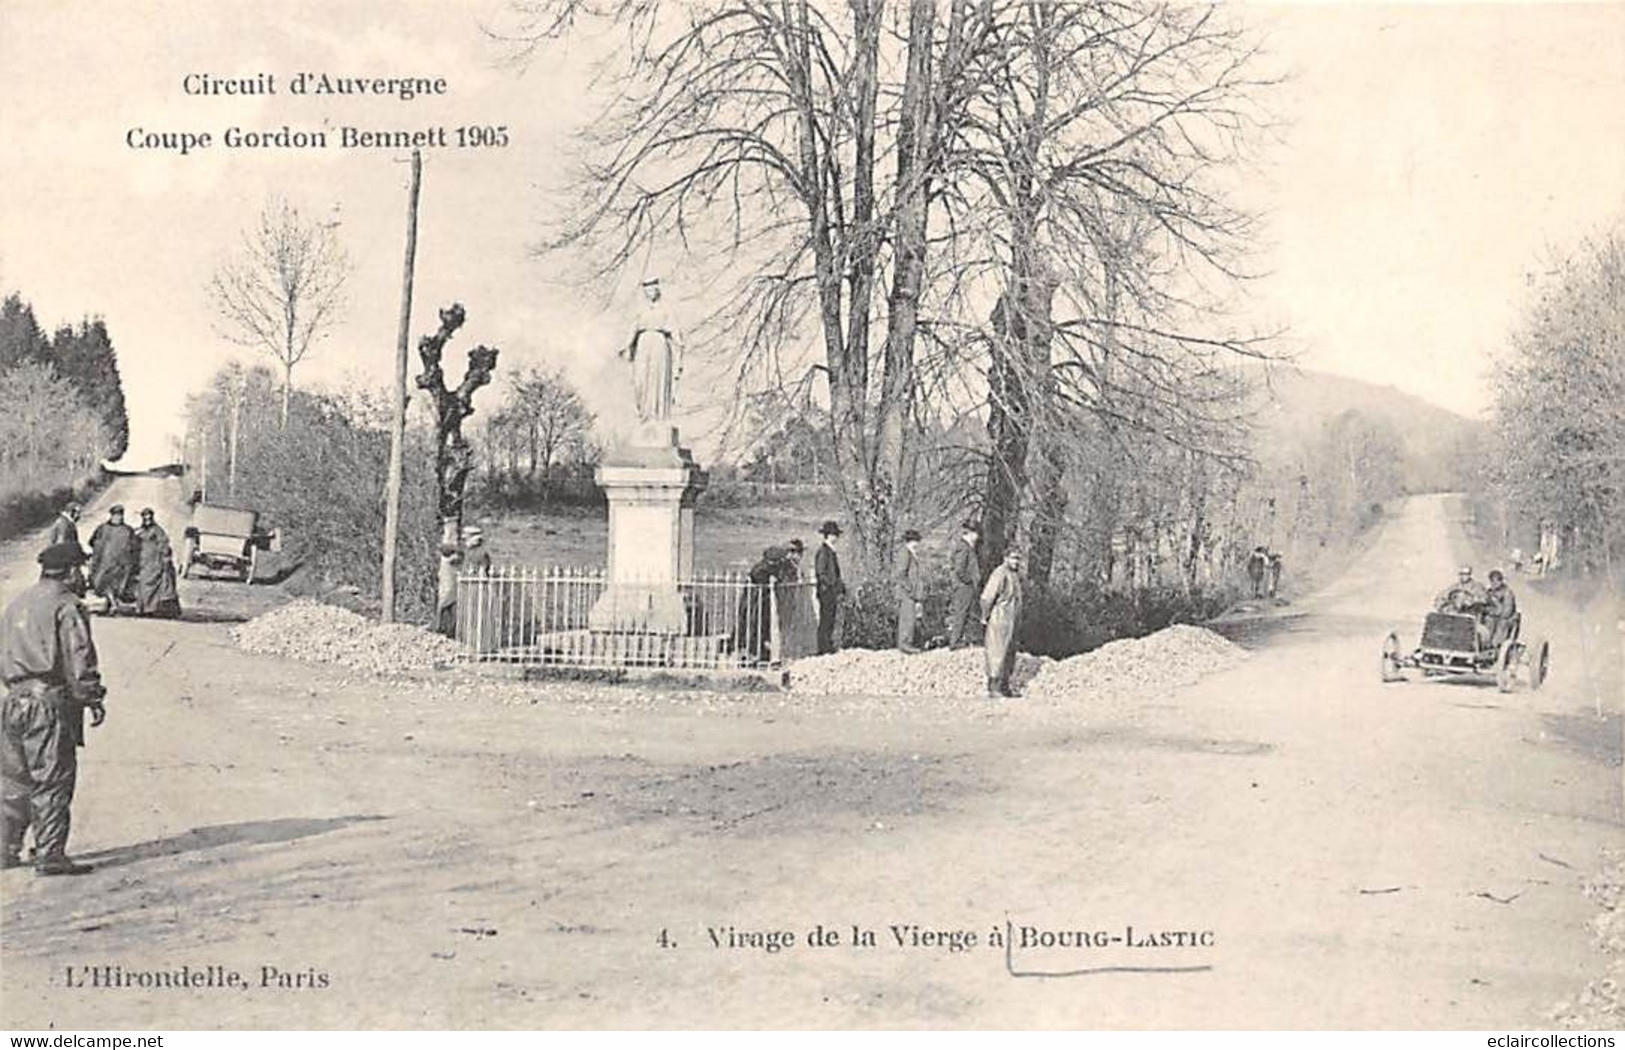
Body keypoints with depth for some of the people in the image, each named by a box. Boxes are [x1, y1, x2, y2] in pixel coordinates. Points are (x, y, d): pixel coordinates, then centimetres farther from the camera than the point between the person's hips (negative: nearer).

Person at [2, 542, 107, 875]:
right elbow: (79, 660, -13)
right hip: (51, 701, -8)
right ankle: (50, 855, -4)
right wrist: (93, 699, -8)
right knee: (53, 781, -4)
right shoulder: (66, 606, -9)